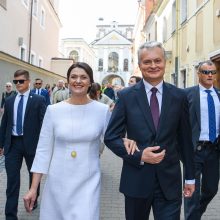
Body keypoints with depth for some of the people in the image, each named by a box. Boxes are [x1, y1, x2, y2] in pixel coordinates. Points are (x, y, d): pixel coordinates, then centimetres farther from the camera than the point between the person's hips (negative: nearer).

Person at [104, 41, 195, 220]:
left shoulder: (179, 96, 1)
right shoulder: (126, 96, -4)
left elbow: (185, 139, 6)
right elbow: (111, 137, -3)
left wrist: (190, 177, 9)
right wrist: (139, 156, -16)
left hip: (169, 180, 1)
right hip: (136, 180, 0)